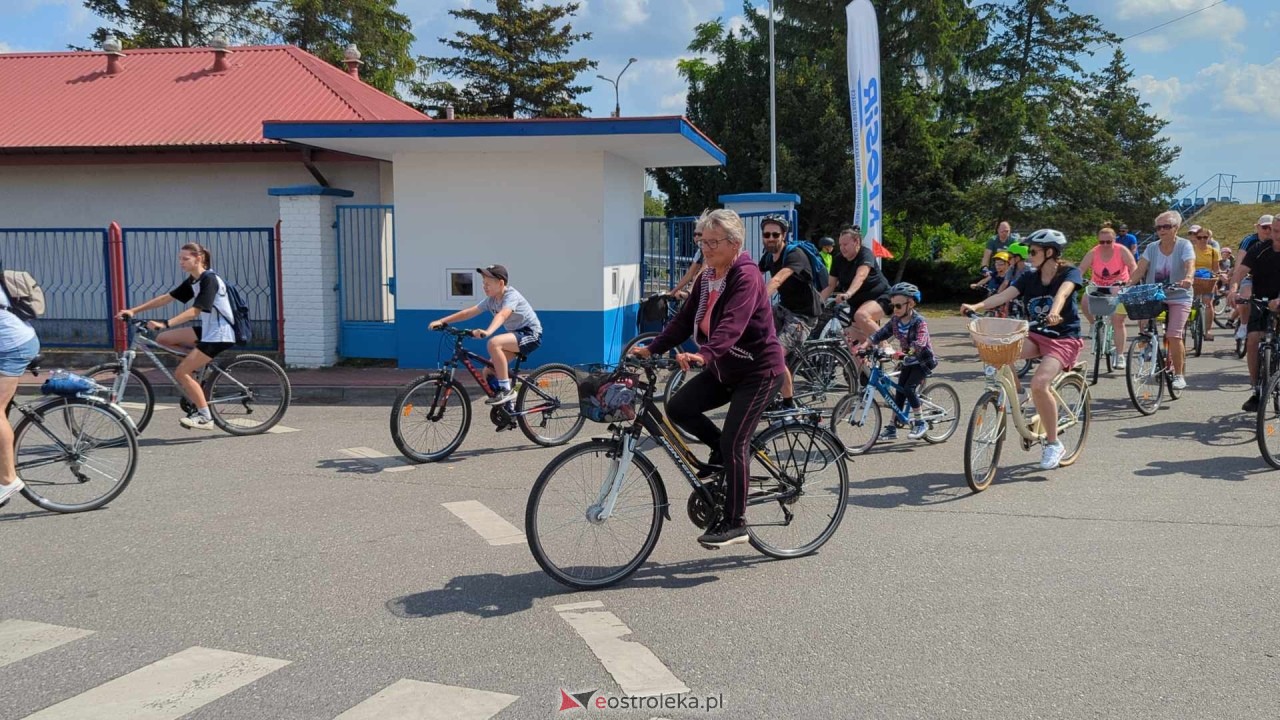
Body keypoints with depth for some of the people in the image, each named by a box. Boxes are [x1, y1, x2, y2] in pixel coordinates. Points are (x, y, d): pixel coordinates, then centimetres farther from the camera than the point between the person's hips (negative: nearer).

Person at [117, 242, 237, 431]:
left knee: (181, 373, -11)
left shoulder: (209, 279, -18)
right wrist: (134, 311, 2)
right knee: (163, 339, 4)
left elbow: (195, 311, -27)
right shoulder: (192, 281, 9)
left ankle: (205, 417, -4)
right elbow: (167, 298, 9)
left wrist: (165, 323, -35)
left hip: (219, 335, -9)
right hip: (207, 330, 9)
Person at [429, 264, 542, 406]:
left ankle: (506, 389, -24)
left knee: (494, 343, -32)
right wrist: (442, 321, -9)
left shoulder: (511, 295, -21)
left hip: (531, 334, -9)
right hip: (516, 334, 9)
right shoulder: (491, 300, 2)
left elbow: (502, 315, -40)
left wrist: (487, 332, -58)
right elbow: (469, 312, -2)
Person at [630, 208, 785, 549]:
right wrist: (651, 348, -6)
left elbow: (732, 323, -35)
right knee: (677, 407, -7)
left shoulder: (746, 276, -20)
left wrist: (704, 355, -49)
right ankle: (719, 450, 16)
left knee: (734, 442, -10)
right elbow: (685, 319, 5)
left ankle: (734, 523, 1)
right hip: (725, 369, 8)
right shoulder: (706, 279, 7)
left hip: (758, 370, -8)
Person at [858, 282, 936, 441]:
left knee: (909, 388, -21)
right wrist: (864, 346, -19)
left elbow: (920, 342, -36)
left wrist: (904, 352, -51)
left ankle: (920, 423, -8)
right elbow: (880, 334, -6)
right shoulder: (895, 320, -3)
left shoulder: (919, 321, -23)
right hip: (908, 361, 7)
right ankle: (892, 429, 9)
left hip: (923, 360, -7)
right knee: (899, 392, 5)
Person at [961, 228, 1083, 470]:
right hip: (1036, 335, 5)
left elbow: (1063, 293, -29)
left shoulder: (1069, 273, -6)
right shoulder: (1029, 279, 7)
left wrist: (1054, 313, -51)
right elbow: (1003, 295, -9)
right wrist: (976, 306, -27)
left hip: (1065, 339, -5)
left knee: (1039, 383, -29)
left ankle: (1053, 444, -12)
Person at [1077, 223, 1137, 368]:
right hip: (1098, 287, 2)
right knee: (1085, 304, -27)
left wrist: (1131, 284, -42)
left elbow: (1133, 267, -25)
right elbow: (1081, 269, -23)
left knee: (1118, 321, -4)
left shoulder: (1122, 251, -18)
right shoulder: (1093, 253, -15)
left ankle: (1119, 355, 5)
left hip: (1118, 288, -2)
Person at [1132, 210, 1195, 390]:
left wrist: (1188, 278, -44)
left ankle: (1179, 375, -3)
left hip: (1178, 297, -4)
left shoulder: (1184, 245, -5)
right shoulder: (1152, 248, 5)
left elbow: (1190, 266, -21)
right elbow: (1139, 270, -5)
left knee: (1173, 335, -17)